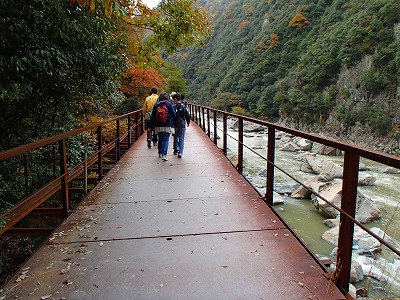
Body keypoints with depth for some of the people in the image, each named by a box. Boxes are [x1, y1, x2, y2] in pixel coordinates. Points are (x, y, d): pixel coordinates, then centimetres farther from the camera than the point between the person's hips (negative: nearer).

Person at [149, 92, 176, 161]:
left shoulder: (156, 105, 4)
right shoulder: (169, 104, -5)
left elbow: (152, 116, 6)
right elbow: (174, 114, -5)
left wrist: (151, 126, 11)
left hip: (158, 126, 3)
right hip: (167, 126, -3)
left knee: (160, 139, 19)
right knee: (166, 140, -2)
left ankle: (160, 153, 29)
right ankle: (164, 155, -13)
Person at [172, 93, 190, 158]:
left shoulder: (173, 106, -8)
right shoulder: (183, 106, -2)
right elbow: (187, 115, 1)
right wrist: (188, 122, 15)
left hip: (175, 125, -1)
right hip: (182, 125, 1)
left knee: (176, 138, 14)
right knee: (181, 139, 2)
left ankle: (176, 151, 23)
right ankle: (180, 152, -9)